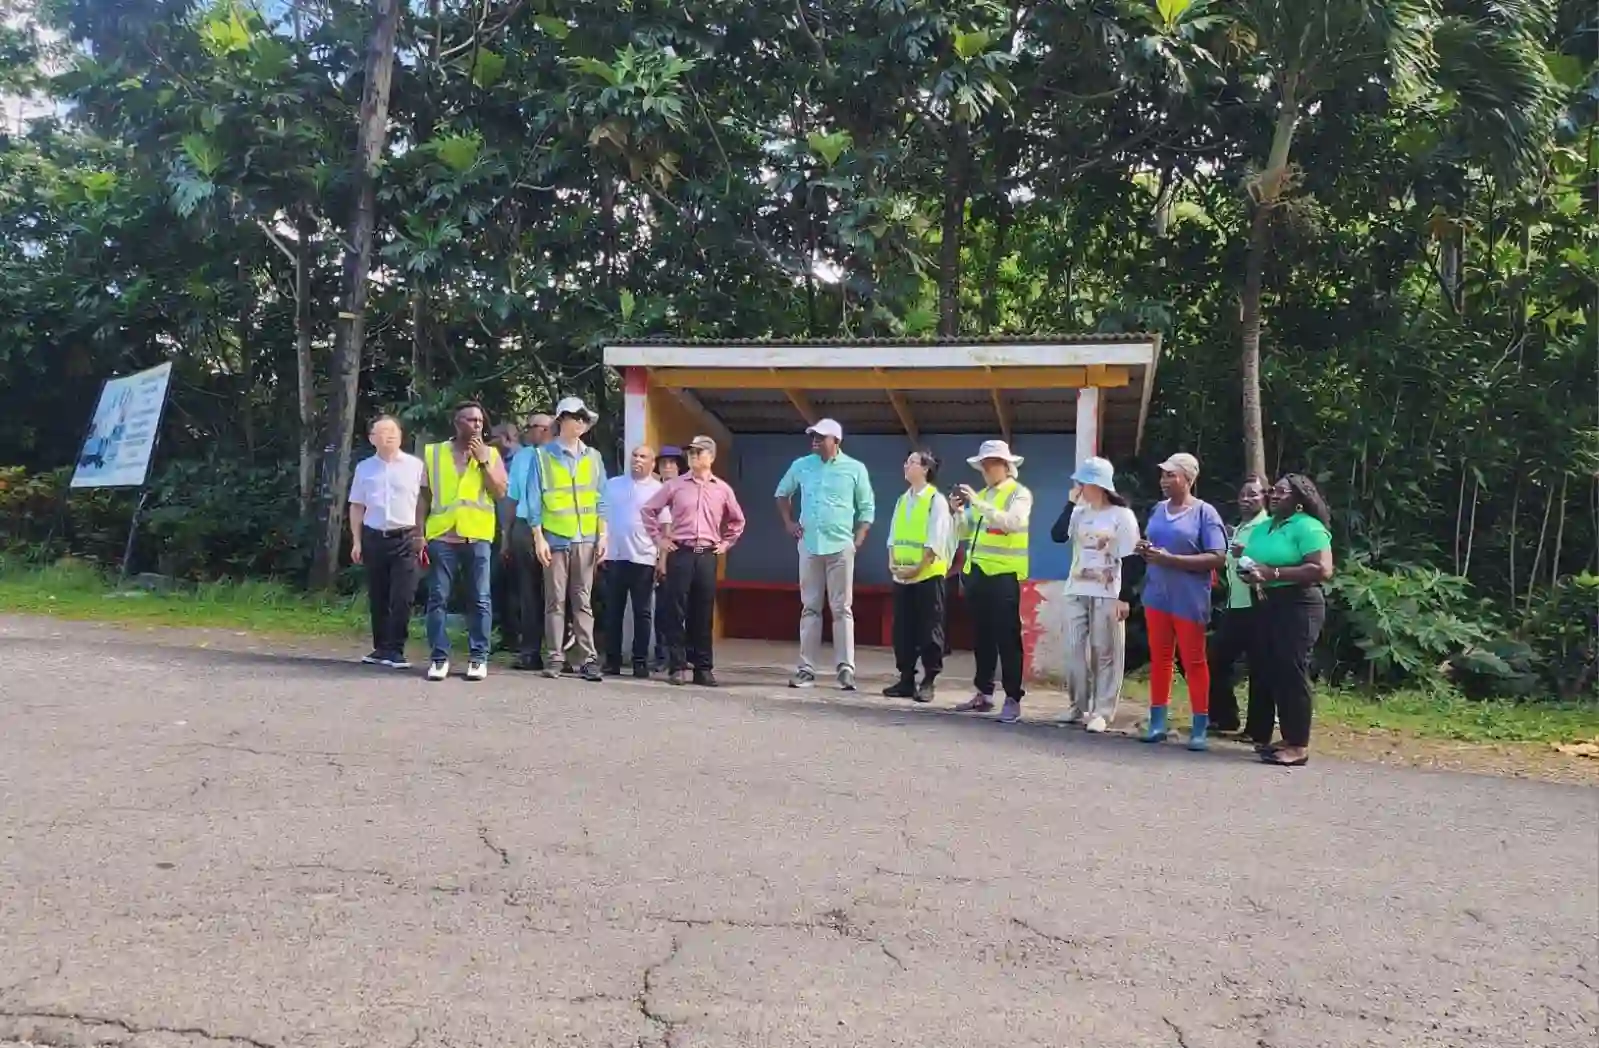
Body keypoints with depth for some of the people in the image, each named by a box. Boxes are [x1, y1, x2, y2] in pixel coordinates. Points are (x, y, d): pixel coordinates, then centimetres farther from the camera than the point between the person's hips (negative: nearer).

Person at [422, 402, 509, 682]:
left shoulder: (490, 453, 9)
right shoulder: (433, 452, 9)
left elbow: (500, 491, -1)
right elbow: (424, 496, 9)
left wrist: (483, 461, -8)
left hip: (477, 536, 0)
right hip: (441, 536, 0)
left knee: (480, 600, 1)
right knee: (437, 598, 0)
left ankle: (478, 657, 7)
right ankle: (439, 657, 6)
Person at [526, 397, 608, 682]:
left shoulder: (593, 457, 11)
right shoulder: (543, 456, 2)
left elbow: (600, 500, 11)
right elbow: (534, 501, 0)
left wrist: (602, 535, 4)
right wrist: (539, 538, -6)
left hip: (586, 539, 2)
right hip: (555, 539, -2)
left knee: (583, 601, 3)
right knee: (556, 601, 1)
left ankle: (588, 658, 2)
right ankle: (554, 657, 5)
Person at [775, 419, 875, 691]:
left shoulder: (855, 469, -1)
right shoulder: (801, 465, 6)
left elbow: (867, 508, 4)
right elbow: (782, 493, 22)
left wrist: (857, 540, -4)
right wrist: (789, 522, 10)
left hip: (840, 547, -3)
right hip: (809, 546, 3)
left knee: (842, 609, -1)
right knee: (809, 608, 6)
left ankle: (845, 668, 1)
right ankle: (806, 668, 10)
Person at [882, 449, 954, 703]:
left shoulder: (936, 500, -6)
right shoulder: (902, 500, 14)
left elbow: (935, 541, -12)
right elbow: (894, 534, 13)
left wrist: (918, 568, -16)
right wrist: (893, 563, -1)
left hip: (928, 574, -7)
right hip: (902, 575, 7)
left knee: (929, 630, -2)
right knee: (903, 629, 7)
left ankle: (928, 682, 4)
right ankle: (906, 679, 14)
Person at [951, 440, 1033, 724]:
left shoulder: (1019, 494, -3)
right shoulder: (980, 495, 16)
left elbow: (1013, 522, -22)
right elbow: (965, 534, 18)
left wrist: (978, 504, -25)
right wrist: (960, 512, 0)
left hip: (1003, 574, -7)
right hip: (977, 571, 7)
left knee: (1007, 637, -6)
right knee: (982, 635, 12)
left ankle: (1012, 699, -3)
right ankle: (983, 694, 19)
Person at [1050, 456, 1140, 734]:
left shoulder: (1121, 515, -6)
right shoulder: (1079, 513, 8)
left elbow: (1128, 560, -8)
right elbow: (1057, 535, -6)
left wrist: (1125, 597, -12)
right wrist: (1071, 503, -6)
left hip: (1107, 594, -5)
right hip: (1076, 592, 5)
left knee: (1104, 654, -1)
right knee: (1074, 650, 6)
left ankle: (1102, 712, 2)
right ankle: (1078, 707, 16)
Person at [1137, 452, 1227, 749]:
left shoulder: (1204, 512, -8)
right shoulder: (1158, 510, 10)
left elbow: (1217, 558, -14)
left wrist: (1170, 559, -20)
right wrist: (1145, 551, -3)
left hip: (1189, 600, -5)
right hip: (1157, 595, 5)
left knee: (1193, 661, 1)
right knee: (1159, 658, 8)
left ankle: (1200, 727, 8)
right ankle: (1158, 721, 14)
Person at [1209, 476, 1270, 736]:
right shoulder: (1238, 529, 18)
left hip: (1257, 607, -9)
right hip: (1235, 606, 9)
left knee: (1258, 669, -1)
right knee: (1217, 659, 13)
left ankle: (1258, 729, 6)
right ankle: (1224, 717, 26)